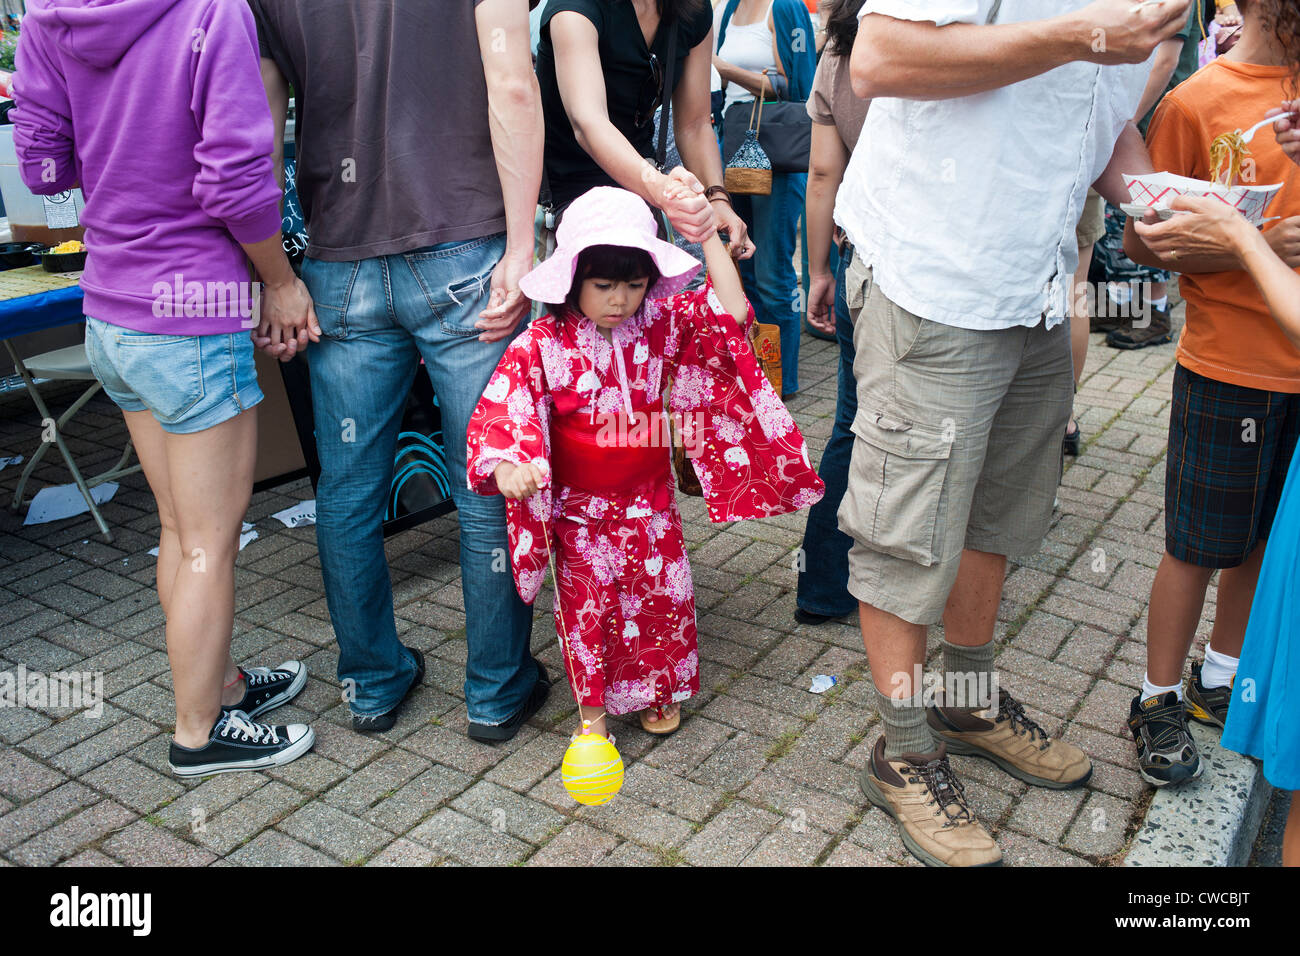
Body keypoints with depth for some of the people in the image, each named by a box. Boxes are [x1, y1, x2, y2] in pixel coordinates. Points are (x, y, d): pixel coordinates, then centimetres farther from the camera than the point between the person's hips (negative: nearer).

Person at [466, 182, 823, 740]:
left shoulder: (662, 324, -5)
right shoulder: (543, 345, -14)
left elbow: (730, 312, -15)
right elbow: (500, 411, -19)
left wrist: (705, 228, -17)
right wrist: (507, 468, -39)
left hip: (650, 500, 3)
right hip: (580, 509, -2)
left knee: (663, 598, 10)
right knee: (587, 608, 5)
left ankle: (661, 693, 36)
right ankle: (593, 708, 28)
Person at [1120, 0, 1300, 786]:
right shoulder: (1197, 102, -9)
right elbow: (1143, 242, -9)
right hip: (1230, 368, -6)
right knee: (1199, 545, 3)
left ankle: (1222, 680, 33)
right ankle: (1160, 701, 20)